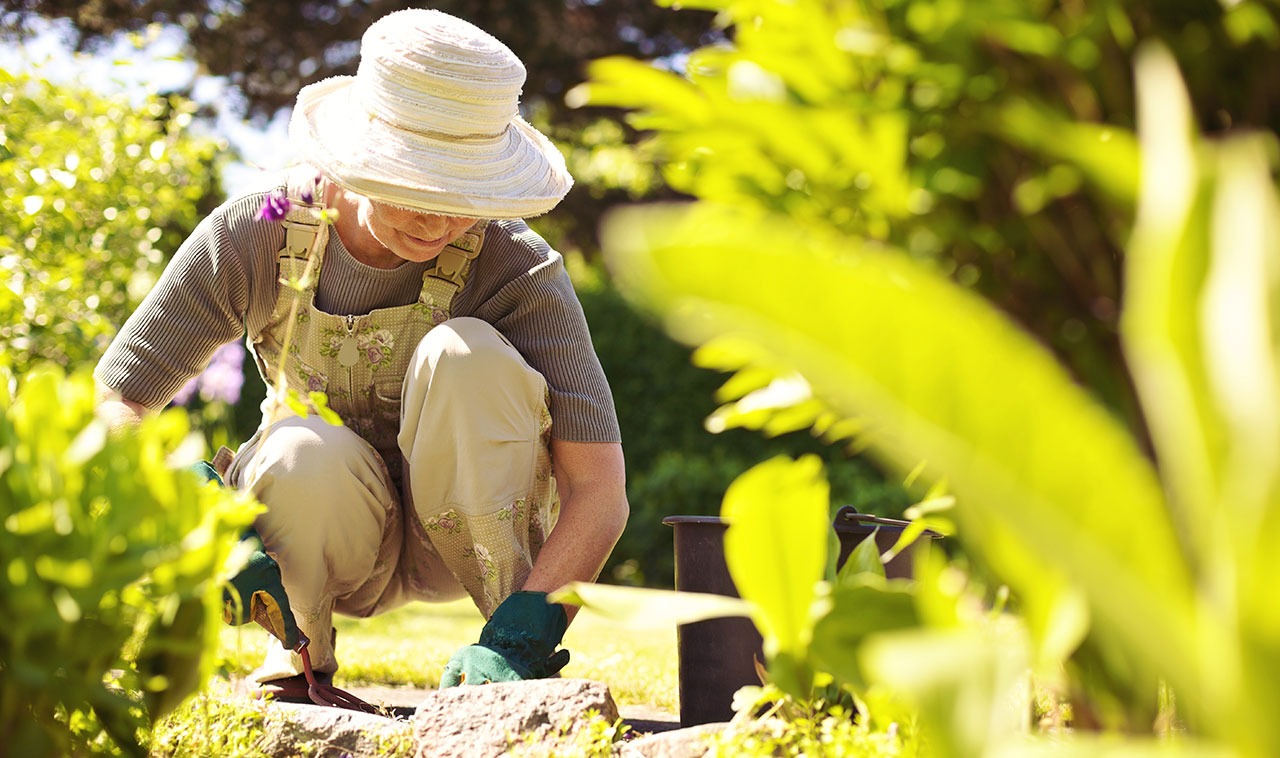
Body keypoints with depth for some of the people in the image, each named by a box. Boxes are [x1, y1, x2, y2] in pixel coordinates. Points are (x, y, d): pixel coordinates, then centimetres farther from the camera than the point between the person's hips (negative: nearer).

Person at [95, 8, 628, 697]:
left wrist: (521, 636, -44)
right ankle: (301, 649, -1)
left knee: (467, 351, -31)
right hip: (338, 541, 1)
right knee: (301, 453, -35)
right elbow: (111, 402, -17)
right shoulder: (257, 235, -19)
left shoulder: (518, 270, -24)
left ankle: (516, 664, -19)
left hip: (474, 534, -1)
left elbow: (601, 492, -29)